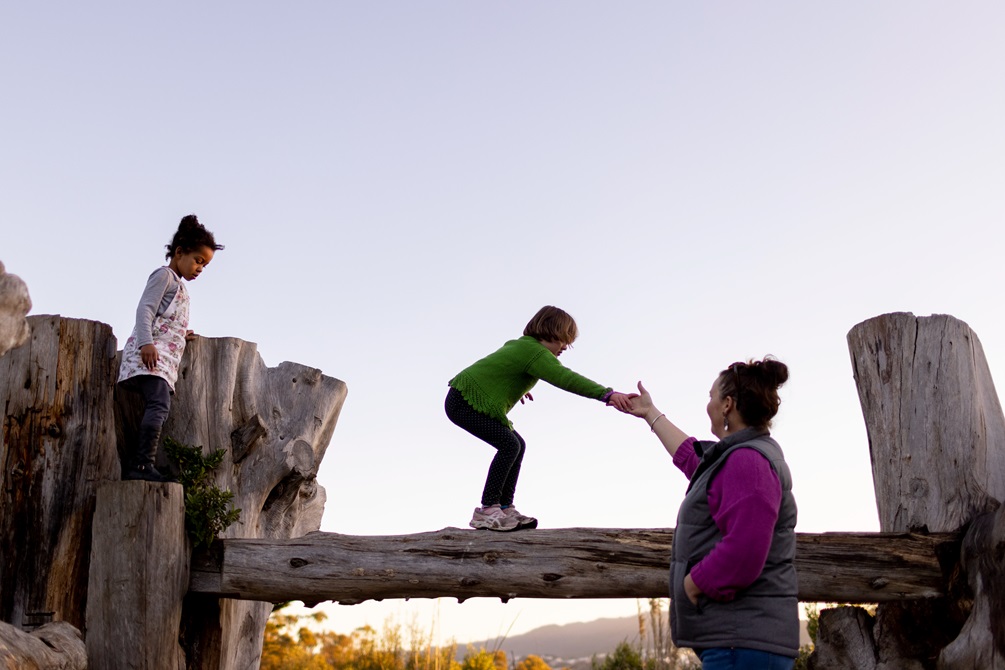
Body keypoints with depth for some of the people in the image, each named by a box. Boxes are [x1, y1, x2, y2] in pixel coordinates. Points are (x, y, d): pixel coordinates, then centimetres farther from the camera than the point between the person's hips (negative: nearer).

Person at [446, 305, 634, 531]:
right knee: (509, 444, -20)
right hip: (464, 401, -11)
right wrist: (607, 394, -41)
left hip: (471, 400, 11)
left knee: (517, 445, 8)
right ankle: (487, 510, -16)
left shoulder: (520, 345, 13)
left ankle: (505, 508, 8)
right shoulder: (535, 352, -19)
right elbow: (566, 379, -33)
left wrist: (518, 388, 51)